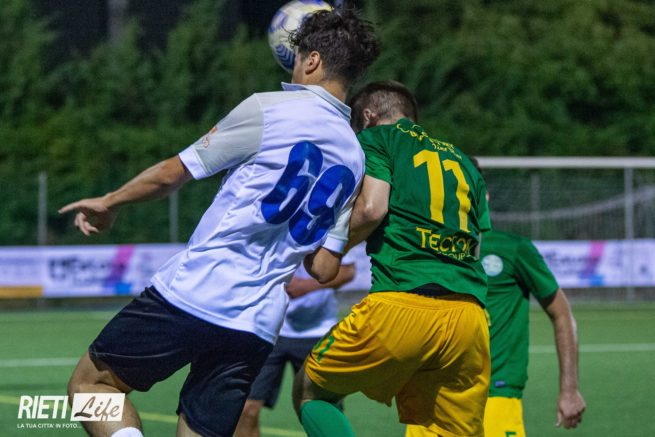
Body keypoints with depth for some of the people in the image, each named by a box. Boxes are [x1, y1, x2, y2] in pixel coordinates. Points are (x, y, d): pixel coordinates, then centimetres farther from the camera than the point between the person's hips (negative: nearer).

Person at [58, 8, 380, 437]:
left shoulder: (269, 109, -5)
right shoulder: (354, 160, 12)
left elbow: (173, 173, 1)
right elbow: (324, 268, 11)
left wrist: (110, 202, 17)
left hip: (194, 295, -6)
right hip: (259, 327, 6)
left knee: (89, 384, 9)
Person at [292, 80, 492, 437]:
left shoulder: (375, 139, 12)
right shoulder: (463, 161, 28)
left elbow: (371, 208, -4)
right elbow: (476, 248, 20)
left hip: (401, 306, -5)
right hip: (469, 316, 5)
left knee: (310, 393, 14)